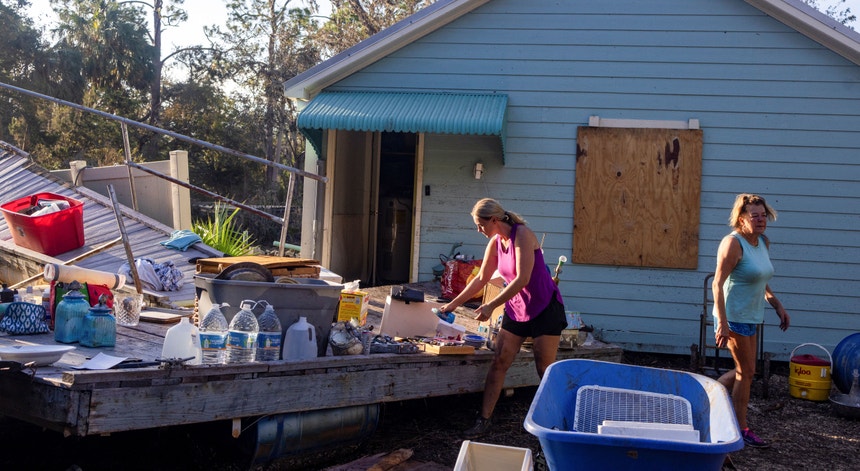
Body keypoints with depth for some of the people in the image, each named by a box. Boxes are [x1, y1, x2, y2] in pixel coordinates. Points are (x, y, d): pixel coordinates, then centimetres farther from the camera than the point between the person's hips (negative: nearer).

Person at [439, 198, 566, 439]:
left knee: (545, 370, -2)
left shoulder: (522, 235, -19)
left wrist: (491, 306, -24)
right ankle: (484, 420, 6)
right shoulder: (495, 242, 4)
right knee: (499, 362, 1)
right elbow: (481, 279, 15)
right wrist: (453, 303, 15)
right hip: (516, 309, 7)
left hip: (545, 308, -7)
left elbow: (522, 279, -26)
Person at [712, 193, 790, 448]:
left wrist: (777, 305, 14)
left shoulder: (763, 243, 8)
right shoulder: (733, 243, -18)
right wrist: (722, 323, -25)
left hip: (750, 317, 8)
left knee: (744, 371, 15)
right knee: (747, 372, -1)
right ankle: (742, 429, 11)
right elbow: (717, 284, -21)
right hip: (734, 317, -8)